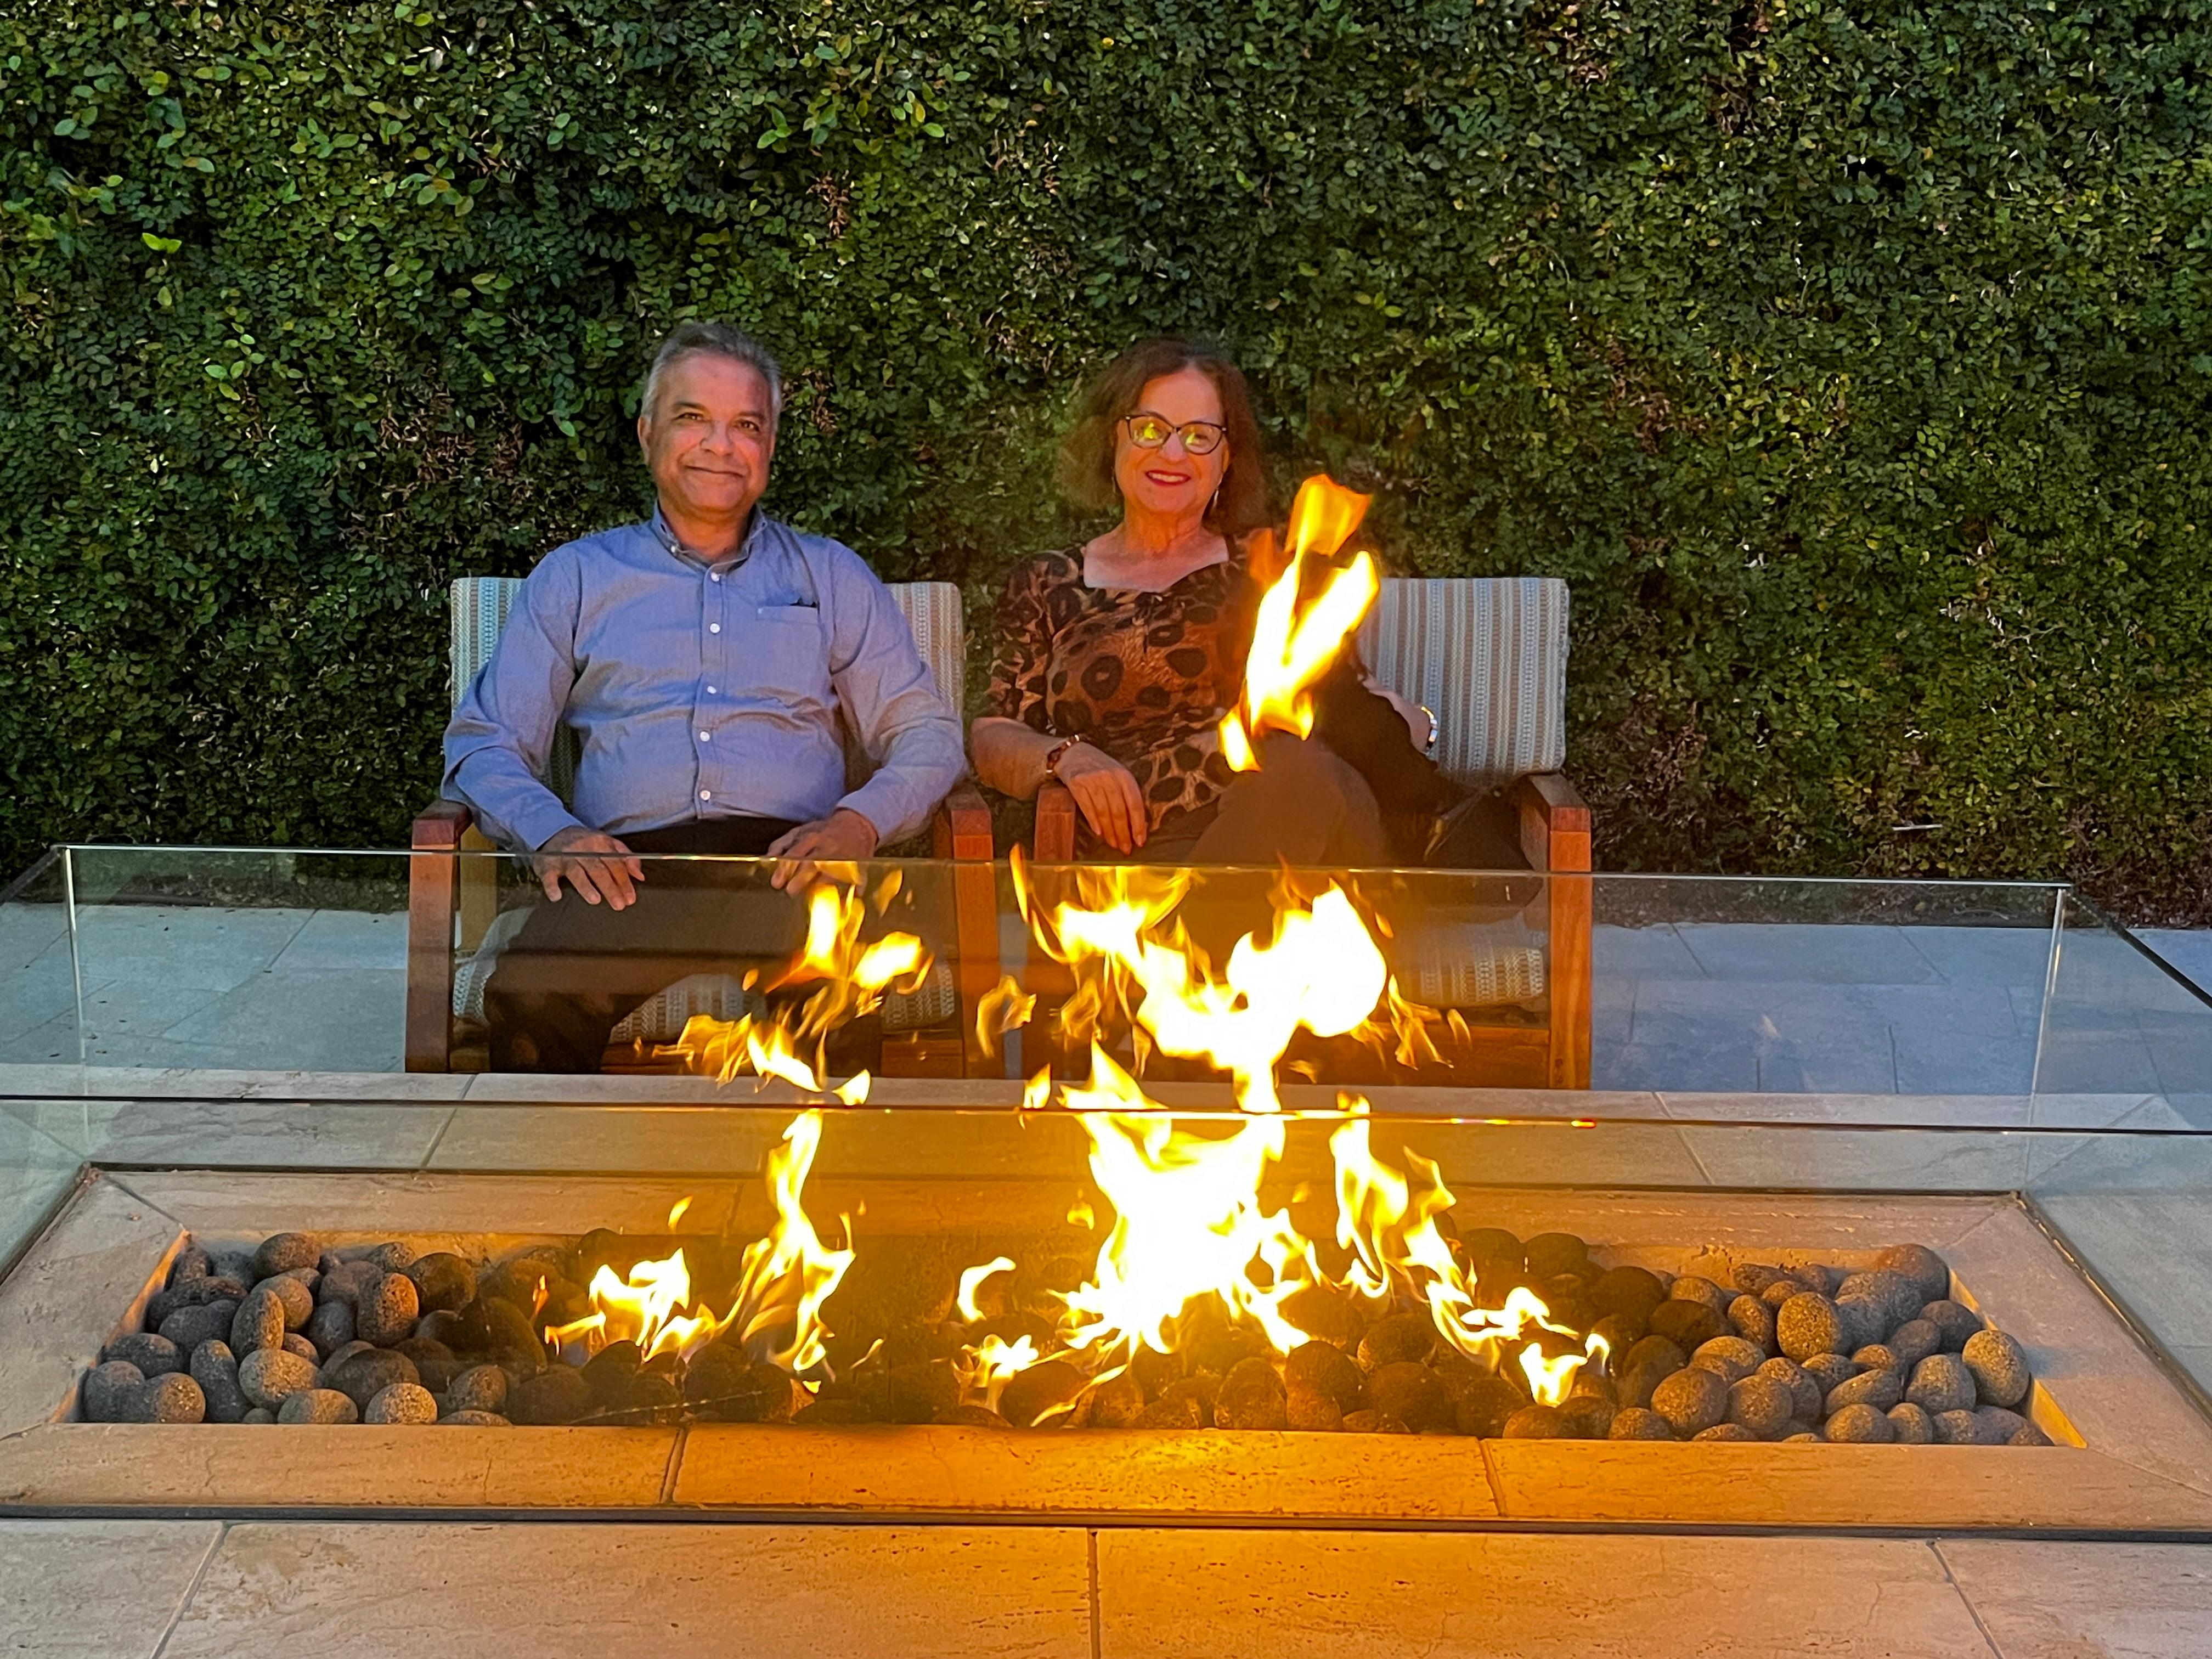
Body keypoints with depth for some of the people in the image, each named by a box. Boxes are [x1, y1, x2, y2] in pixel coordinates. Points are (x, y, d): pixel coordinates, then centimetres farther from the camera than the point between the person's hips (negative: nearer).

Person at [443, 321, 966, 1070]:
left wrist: (861, 820, -5)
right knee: (528, 999, -34)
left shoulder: (832, 577, 24)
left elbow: (927, 734, 18)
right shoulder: (574, 577, 23)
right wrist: (553, 832, -7)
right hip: (630, 868, 0)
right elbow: (484, 745, 16)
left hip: (789, 863, 0)